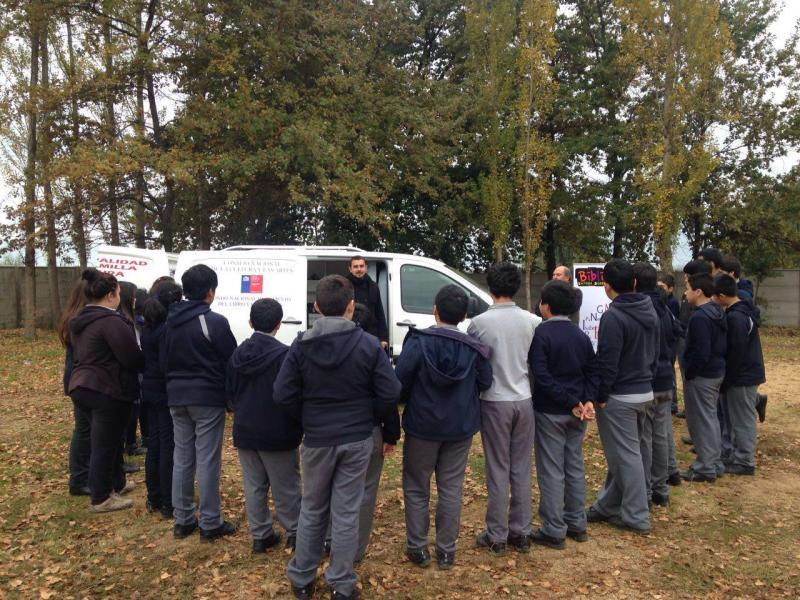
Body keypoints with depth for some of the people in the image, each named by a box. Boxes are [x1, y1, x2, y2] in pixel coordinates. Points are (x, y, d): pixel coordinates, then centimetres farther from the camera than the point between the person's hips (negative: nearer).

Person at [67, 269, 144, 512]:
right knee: (105, 443, 2)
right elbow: (133, 358, -21)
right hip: (108, 391, -9)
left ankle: (116, 483, 36)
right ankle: (101, 498, 13)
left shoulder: (79, 321, 11)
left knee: (107, 440, 22)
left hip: (82, 386, 9)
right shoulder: (111, 321, -20)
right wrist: (147, 363, -2)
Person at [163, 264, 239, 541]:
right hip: (207, 398, -7)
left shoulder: (171, 321, 7)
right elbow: (232, 361, -11)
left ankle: (182, 519, 22)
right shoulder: (214, 321, -15)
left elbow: (163, 360, 13)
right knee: (207, 461, 0)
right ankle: (210, 524, 8)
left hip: (177, 398, 7)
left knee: (182, 457, 13)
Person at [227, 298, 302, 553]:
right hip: (277, 434, -5)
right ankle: (295, 533, 19)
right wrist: (299, 424, 0)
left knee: (254, 485, 14)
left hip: (245, 430, 5)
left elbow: (230, 391, 10)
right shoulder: (284, 355, -19)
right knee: (286, 487, 8)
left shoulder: (239, 353, 1)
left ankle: (261, 535, 22)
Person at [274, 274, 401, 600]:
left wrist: (311, 411, 7)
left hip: (316, 439, 1)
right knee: (346, 512, 10)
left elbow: (283, 396, -9)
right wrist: (366, 415, 6)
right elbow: (390, 394, -11)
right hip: (357, 439, -1)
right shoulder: (369, 344, -12)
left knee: (312, 510, 18)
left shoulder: (301, 345, -10)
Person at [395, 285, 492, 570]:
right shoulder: (473, 348, -8)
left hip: (422, 426, -2)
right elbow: (484, 383, -2)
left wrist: (411, 401, 5)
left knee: (416, 488, 14)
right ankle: (446, 550, 21)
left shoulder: (418, 342, -17)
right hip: (460, 428, 3)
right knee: (451, 488, 14)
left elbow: (399, 382, -16)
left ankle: (417, 548, 20)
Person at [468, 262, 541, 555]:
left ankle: (496, 536, 15)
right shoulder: (533, 321, -3)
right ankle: (520, 533, 23)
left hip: (495, 401, -3)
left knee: (498, 470, 6)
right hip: (524, 400, 3)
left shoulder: (479, 322, -11)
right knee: (521, 469, 13)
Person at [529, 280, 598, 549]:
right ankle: (577, 524, 25)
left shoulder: (541, 333, -13)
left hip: (549, 412, -6)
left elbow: (542, 377, -20)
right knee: (575, 467, 16)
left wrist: (573, 403, -17)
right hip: (576, 414, 7)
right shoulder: (581, 335, 9)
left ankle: (554, 531, 8)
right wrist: (587, 401, -5)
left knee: (551, 471, 1)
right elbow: (593, 372, 5)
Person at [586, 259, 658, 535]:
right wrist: (646, 380, 20)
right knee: (622, 452, 17)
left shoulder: (613, 316, -20)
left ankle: (636, 517, 12)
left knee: (626, 455, 2)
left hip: (620, 397, -9)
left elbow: (607, 362, -21)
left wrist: (600, 396, -12)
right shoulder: (650, 312, 7)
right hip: (645, 392, 9)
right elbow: (655, 353, 14)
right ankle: (607, 505, 29)